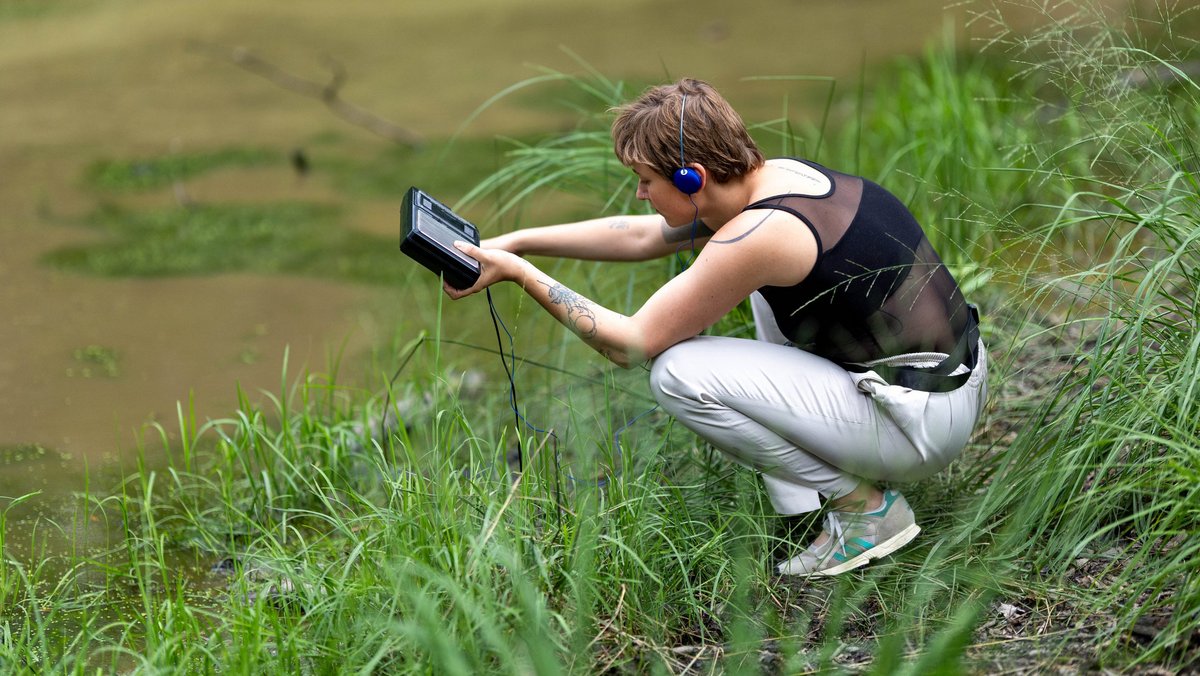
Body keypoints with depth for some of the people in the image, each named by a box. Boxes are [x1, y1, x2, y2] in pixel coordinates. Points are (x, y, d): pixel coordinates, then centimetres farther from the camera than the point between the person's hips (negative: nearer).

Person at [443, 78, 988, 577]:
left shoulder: (755, 237, -23)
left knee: (679, 374, -12)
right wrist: (516, 241, 15)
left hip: (923, 425, -9)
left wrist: (518, 273, -7)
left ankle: (866, 508, -1)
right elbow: (643, 235, 16)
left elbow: (632, 345, -13)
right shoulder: (776, 176, 3)